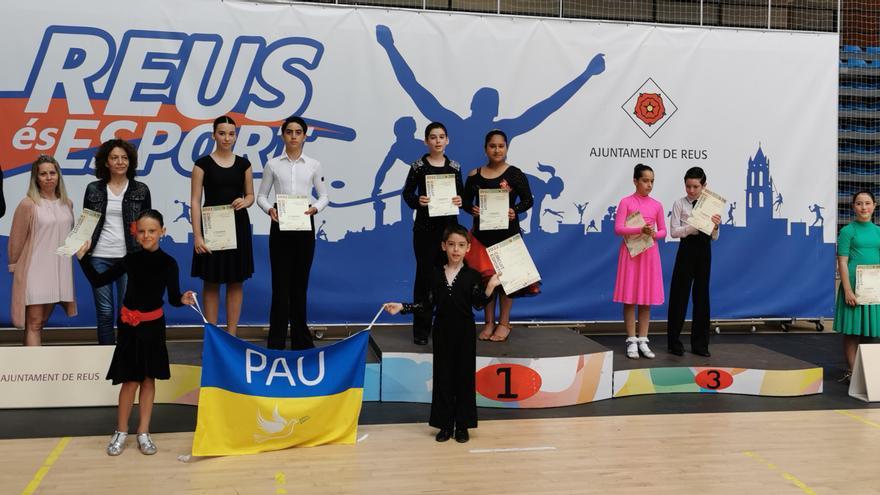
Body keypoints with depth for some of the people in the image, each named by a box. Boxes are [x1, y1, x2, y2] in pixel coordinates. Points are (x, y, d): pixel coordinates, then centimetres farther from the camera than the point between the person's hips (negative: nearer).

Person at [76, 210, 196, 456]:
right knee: (130, 380, 2)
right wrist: (83, 257, -5)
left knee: (148, 378, 9)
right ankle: (121, 432, 18)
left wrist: (183, 299, -23)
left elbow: (173, 298, -3)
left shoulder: (168, 263, -6)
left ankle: (143, 432, 18)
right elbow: (97, 281, 2)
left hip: (153, 325, 0)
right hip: (129, 325, 0)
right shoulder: (130, 260, -4)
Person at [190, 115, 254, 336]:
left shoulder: (243, 164, 6)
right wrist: (197, 235, -14)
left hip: (238, 225, 3)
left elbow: (250, 195, 13)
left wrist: (245, 202, -12)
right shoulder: (203, 163, -4)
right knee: (212, 282, 3)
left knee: (236, 281, 6)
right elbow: (195, 201, -6)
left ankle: (232, 333, 14)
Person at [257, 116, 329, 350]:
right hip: (280, 225, -1)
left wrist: (315, 208, -14)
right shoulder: (273, 164, 2)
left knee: (300, 282, 7)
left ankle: (301, 337, 17)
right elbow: (261, 195, 5)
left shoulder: (313, 165, 4)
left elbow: (324, 195, 7)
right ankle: (277, 339, 6)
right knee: (281, 282, -1)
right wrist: (269, 209, -16)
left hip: (304, 225, 1)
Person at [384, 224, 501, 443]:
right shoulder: (436, 274, 3)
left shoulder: (472, 275, -4)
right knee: (443, 376, 6)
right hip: (442, 330, 2)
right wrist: (402, 307, -1)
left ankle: (462, 425, 14)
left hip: (465, 332, -2)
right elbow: (427, 304, 4)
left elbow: (478, 304, -11)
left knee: (464, 376, 4)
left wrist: (490, 286, -24)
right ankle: (445, 424, 15)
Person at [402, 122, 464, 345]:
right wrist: (417, 201, -19)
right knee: (424, 274, 0)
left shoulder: (454, 166, 7)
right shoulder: (419, 166, -1)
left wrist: (460, 200, -9)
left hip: (449, 225, 3)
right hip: (425, 227, -2)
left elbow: (461, 193, 12)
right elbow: (407, 193, 0)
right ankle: (421, 328, 6)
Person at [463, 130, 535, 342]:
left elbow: (528, 199, 1)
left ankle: (504, 323, 14)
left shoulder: (515, 174, -2)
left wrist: (515, 210, -18)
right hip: (482, 231, 2)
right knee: (485, 275, 6)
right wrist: (472, 209, -10)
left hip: (507, 231, -2)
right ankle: (489, 322, 17)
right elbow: (466, 200, 11)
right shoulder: (474, 175, 5)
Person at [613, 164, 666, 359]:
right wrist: (640, 230, -24)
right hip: (631, 251, -3)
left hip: (649, 253, 3)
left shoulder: (656, 205, 6)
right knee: (630, 298, -1)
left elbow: (663, 231, 10)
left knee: (647, 298, 5)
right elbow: (618, 229, -12)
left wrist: (654, 234, -12)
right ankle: (631, 341, 6)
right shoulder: (626, 202, -4)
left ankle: (643, 340, 12)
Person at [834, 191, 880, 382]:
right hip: (854, 285, -4)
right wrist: (848, 290, -14)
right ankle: (851, 371, 8)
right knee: (852, 331, 0)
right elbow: (842, 262, -7)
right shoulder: (847, 231, -2)